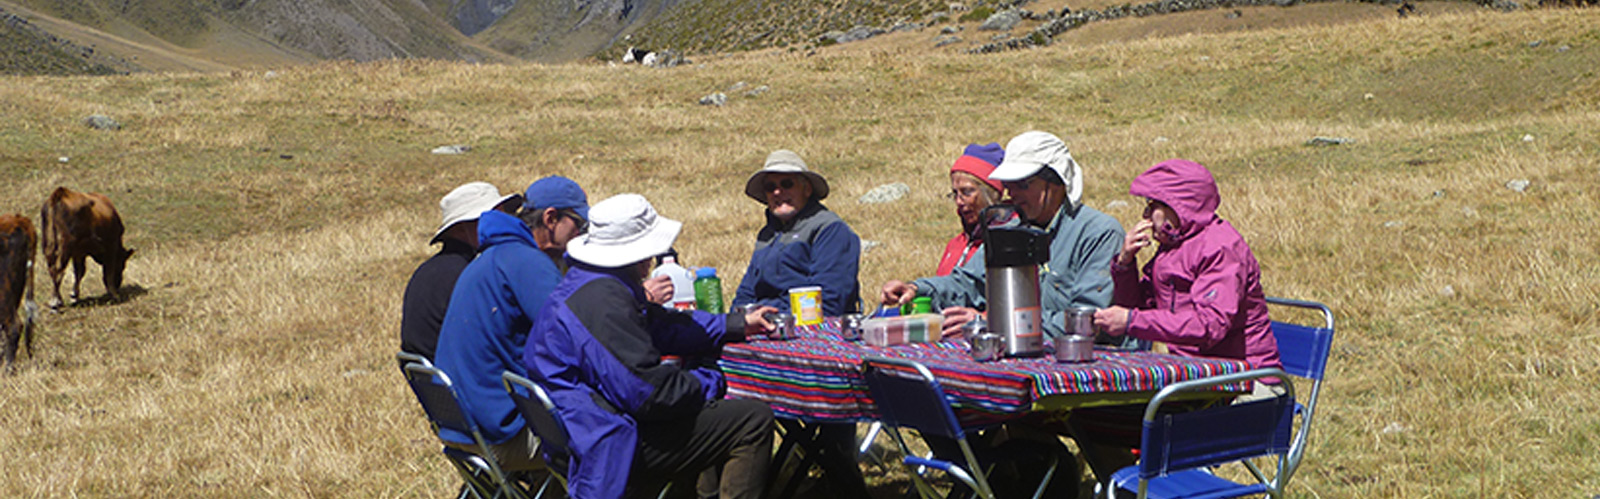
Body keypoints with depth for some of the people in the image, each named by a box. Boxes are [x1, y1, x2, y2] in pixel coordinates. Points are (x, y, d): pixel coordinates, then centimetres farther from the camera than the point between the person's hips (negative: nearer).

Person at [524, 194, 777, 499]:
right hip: (610, 447, -11)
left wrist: (738, 325, 23)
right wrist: (712, 384, -9)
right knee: (754, 422, -13)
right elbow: (649, 391, -26)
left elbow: (661, 326, 23)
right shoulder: (603, 301, -24)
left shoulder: (585, 285, 10)